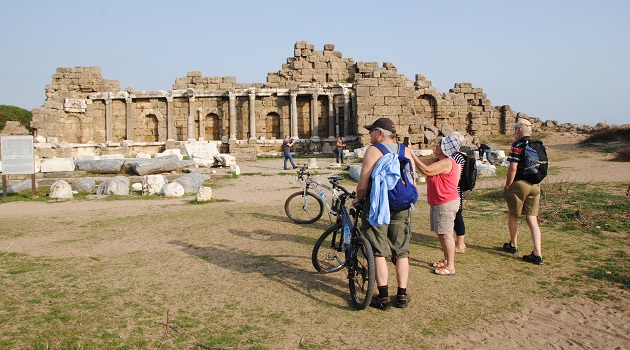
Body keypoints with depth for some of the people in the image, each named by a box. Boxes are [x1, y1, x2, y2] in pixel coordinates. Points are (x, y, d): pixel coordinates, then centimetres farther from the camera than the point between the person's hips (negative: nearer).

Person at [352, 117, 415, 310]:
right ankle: (402, 295, 18)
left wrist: (358, 199, 6)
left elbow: (363, 184, -12)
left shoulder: (373, 151, -8)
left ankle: (383, 297, 5)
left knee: (378, 252, 3)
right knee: (401, 252, 12)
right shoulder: (406, 151, 7)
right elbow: (413, 182, 8)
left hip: (377, 206, -4)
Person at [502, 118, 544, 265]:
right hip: (535, 186, 6)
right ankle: (538, 254, -2)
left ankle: (513, 245, 28)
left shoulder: (518, 145, -12)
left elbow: (513, 168, -17)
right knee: (532, 219, 4)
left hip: (519, 184, -6)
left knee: (513, 215, 14)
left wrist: (507, 186, -9)